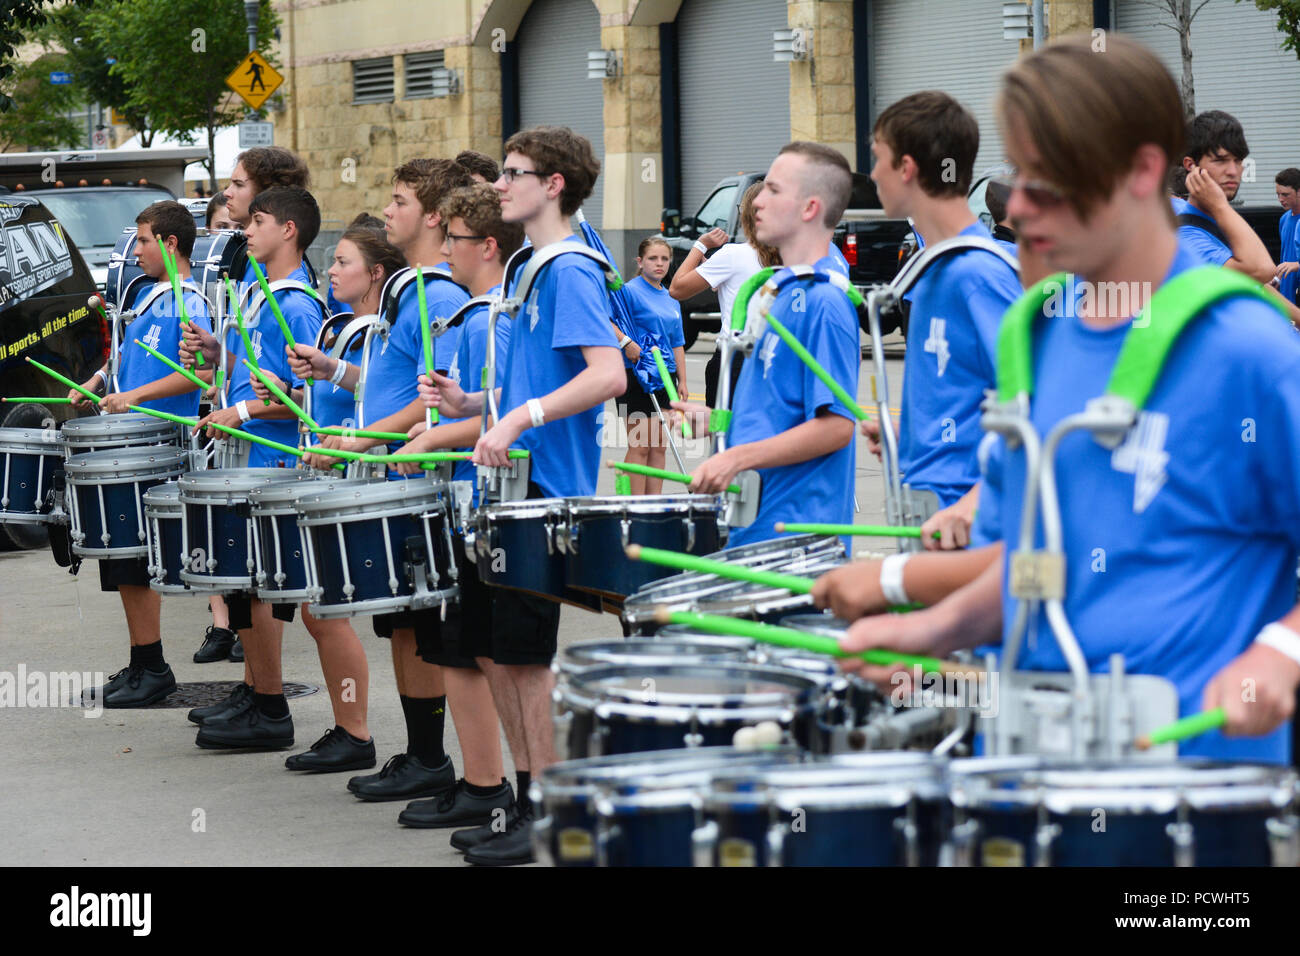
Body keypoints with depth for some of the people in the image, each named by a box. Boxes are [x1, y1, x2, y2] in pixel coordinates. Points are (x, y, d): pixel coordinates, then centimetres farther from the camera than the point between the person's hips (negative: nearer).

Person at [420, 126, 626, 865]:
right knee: (504, 654, 12)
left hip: (547, 491, -10)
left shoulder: (570, 271, -14)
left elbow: (608, 375, -27)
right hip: (519, 483, 10)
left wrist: (520, 419, -31)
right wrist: (473, 404, 10)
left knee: (525, 654, -5)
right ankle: (528, 802, 20)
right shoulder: (539, 270, 16)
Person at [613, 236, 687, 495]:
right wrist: (626, 342, -27)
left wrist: (682, 380, 14)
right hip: (637, 375, -7)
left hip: (665, 377, 7)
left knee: (659, 446, 8)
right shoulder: (630, 291, -7)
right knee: (640, 446, -5)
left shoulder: (671, 299, 15)